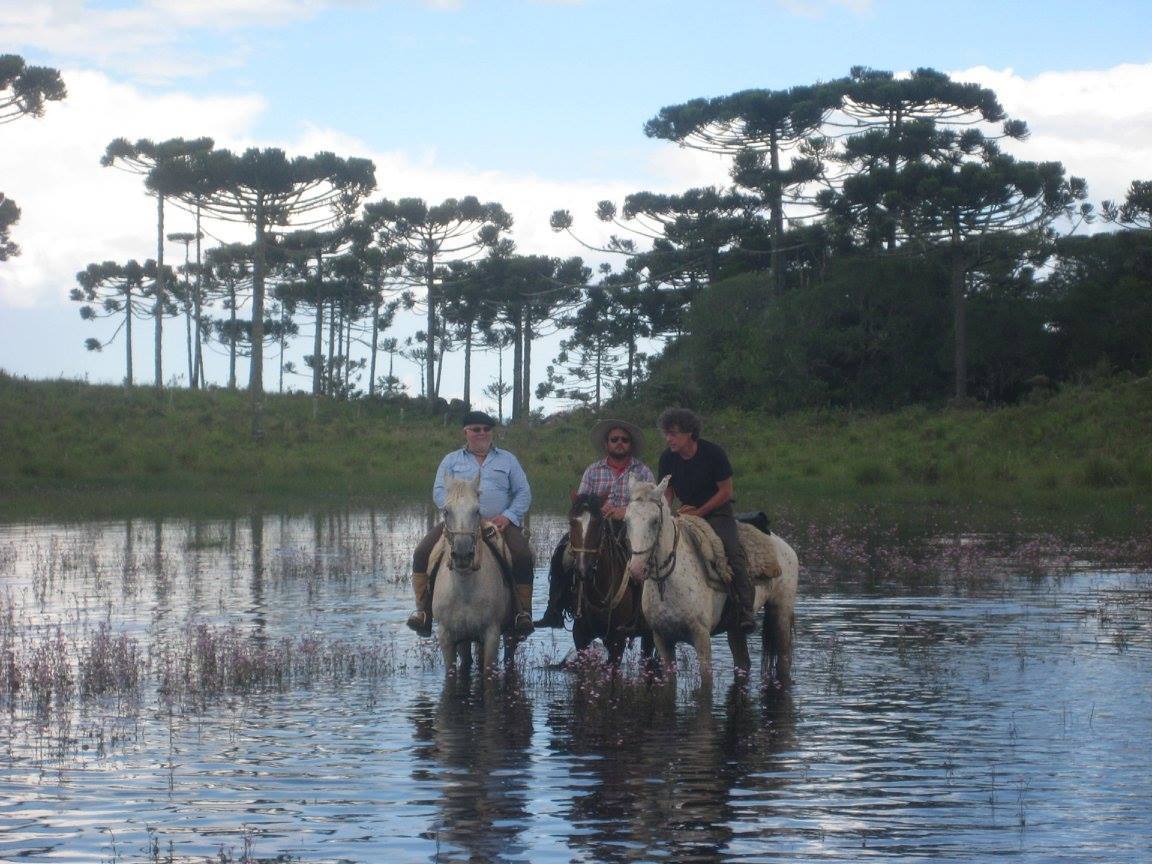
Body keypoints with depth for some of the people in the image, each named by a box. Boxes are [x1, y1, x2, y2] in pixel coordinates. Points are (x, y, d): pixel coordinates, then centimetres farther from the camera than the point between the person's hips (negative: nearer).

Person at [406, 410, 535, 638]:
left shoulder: (507, 459, 17)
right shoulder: (451, 461, 16)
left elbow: (523, 493, 11)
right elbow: (439, 492, 4)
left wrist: (508, 516, -8)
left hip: (500, 523, -1)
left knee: (523, 557, -29)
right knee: (422, 554, -20)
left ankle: (523, 613, -22)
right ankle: (423, 610, -15)